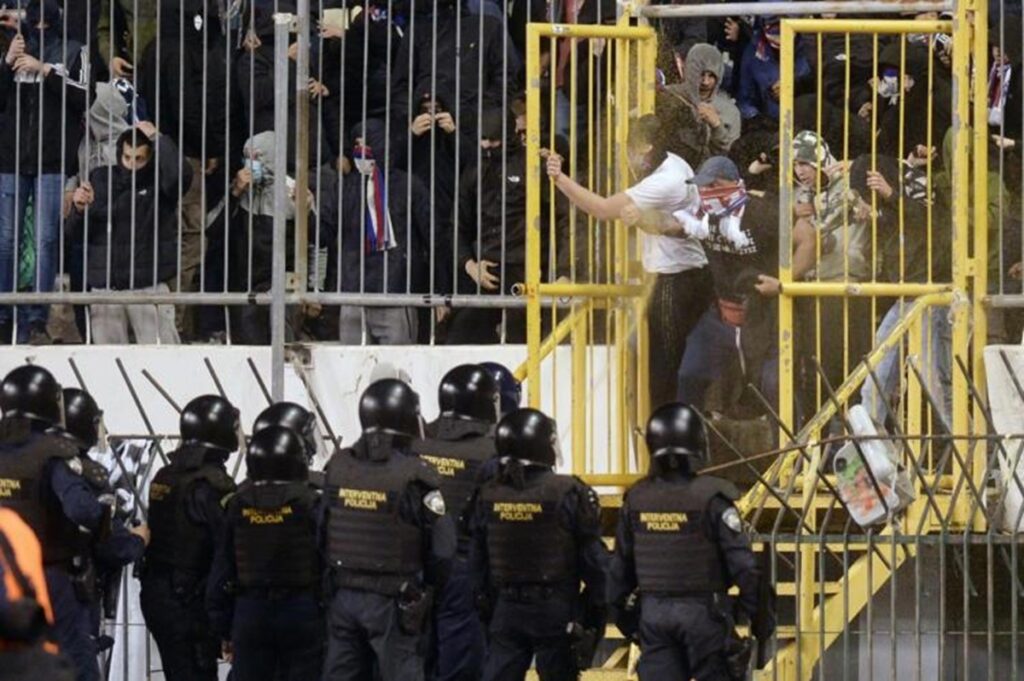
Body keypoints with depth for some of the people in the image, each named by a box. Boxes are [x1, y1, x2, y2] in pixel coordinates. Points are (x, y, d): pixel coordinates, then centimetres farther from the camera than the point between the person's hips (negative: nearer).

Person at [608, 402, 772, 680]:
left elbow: (621, 565, 9)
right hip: (702, 612, -4)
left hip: (653, 613, 4)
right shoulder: (711, 498, -14)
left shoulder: (636, 499, 1)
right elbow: (743, 565, -13)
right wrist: (759, 616, -3)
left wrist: (621, 612, 23)